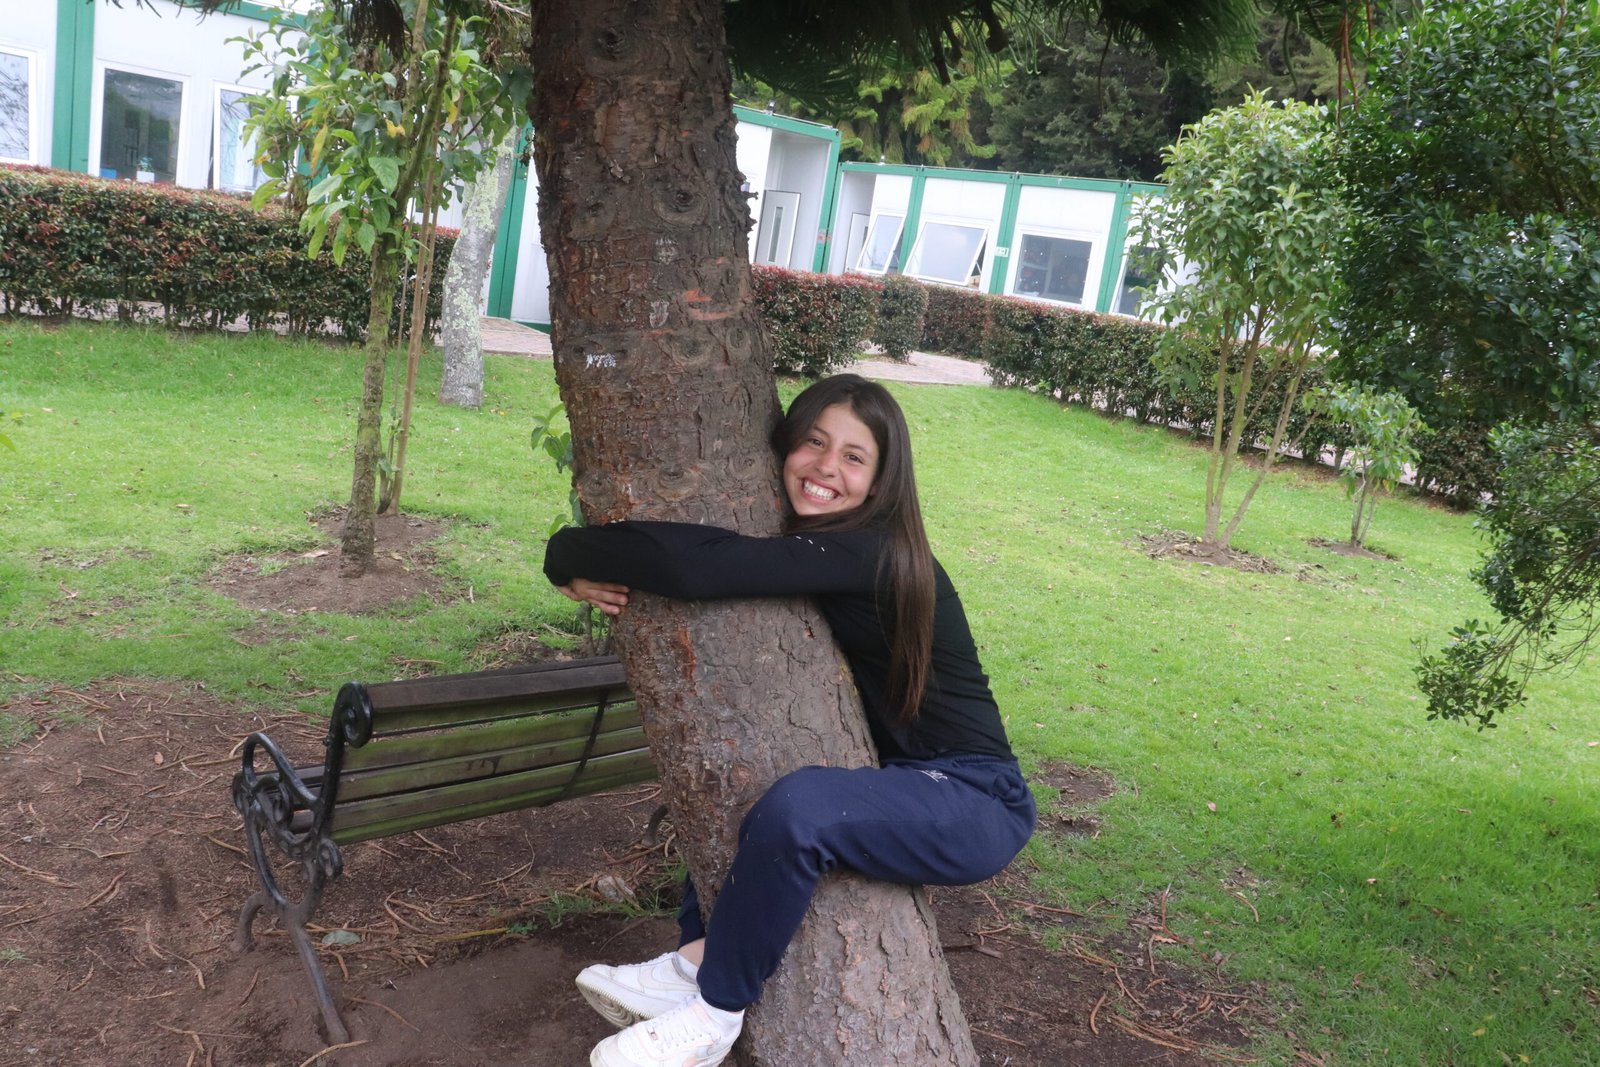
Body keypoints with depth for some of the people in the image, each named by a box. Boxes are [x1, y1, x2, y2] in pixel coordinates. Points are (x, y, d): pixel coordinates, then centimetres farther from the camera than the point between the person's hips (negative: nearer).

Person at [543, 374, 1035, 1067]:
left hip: (974, 804, -9)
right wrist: (595, 574, -10)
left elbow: (696, 564, -36)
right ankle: (696, 961, 9)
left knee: (799, 804, -35)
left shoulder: (870, 556, -25)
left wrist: (569, 554, -21)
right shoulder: (806, 545, 2)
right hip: (891, 778, 9)